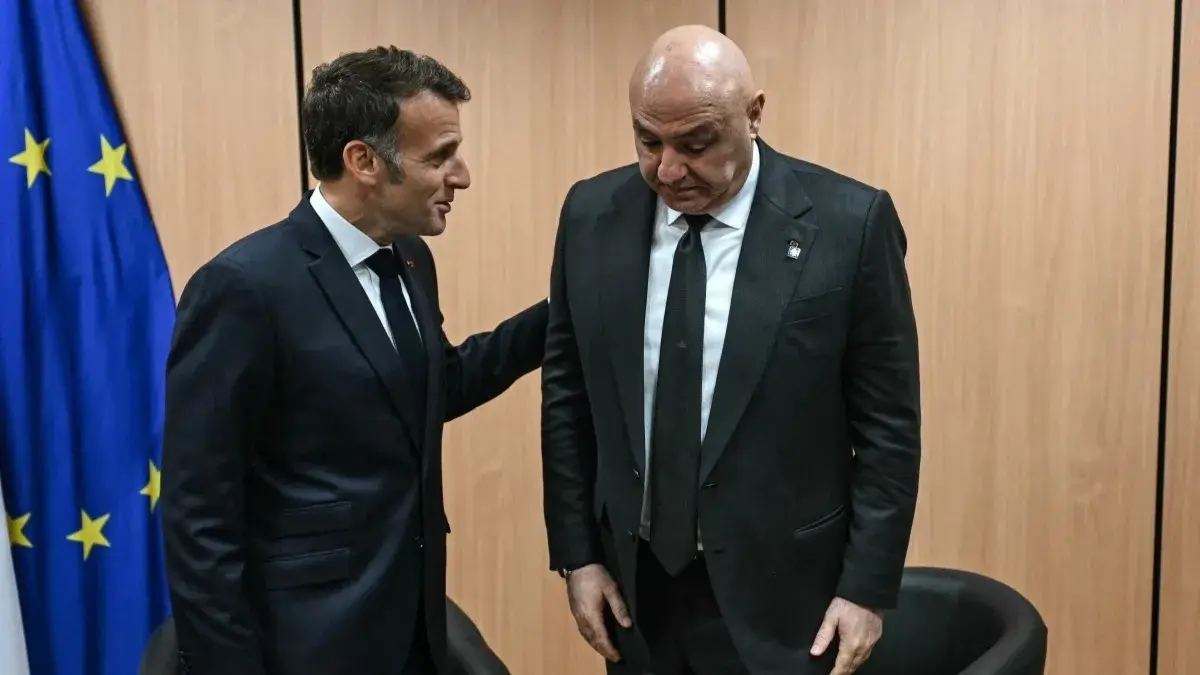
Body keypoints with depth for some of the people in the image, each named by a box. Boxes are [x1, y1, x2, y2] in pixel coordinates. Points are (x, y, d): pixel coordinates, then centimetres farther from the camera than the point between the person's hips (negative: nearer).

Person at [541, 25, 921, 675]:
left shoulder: (849, 223, -13)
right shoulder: (592, 214, -3)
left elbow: (887, 422, -7)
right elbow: (567, 395, 4)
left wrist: (868, 586, -7)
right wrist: (577, 553, 3)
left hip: (777, 594, -3)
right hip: (631, 584, 3)